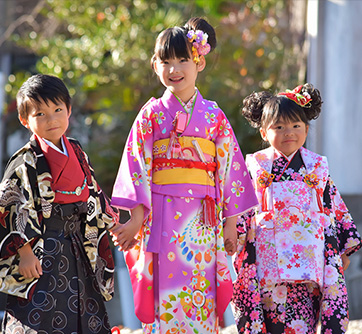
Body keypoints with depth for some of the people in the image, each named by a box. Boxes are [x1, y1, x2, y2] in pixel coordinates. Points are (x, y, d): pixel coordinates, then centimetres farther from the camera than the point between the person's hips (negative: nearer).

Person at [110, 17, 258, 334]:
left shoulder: (215, 117, 7)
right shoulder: (152, 114, 5)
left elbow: (229, 168, 8)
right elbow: (138, 168, 2)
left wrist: (230, 223, 4)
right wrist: (137, 219, -6)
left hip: (203, 222, 1)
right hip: (161, 221, -1)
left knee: (202, 304, 0)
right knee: (164, 306, -3)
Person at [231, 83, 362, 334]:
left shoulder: (317, 167, 10)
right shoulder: (255, 167, 6)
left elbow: (336, 209, 14)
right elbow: (240, 211, 8)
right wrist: (237, 248, 4)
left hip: (309, 260, 1)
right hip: (269, 261, -1)